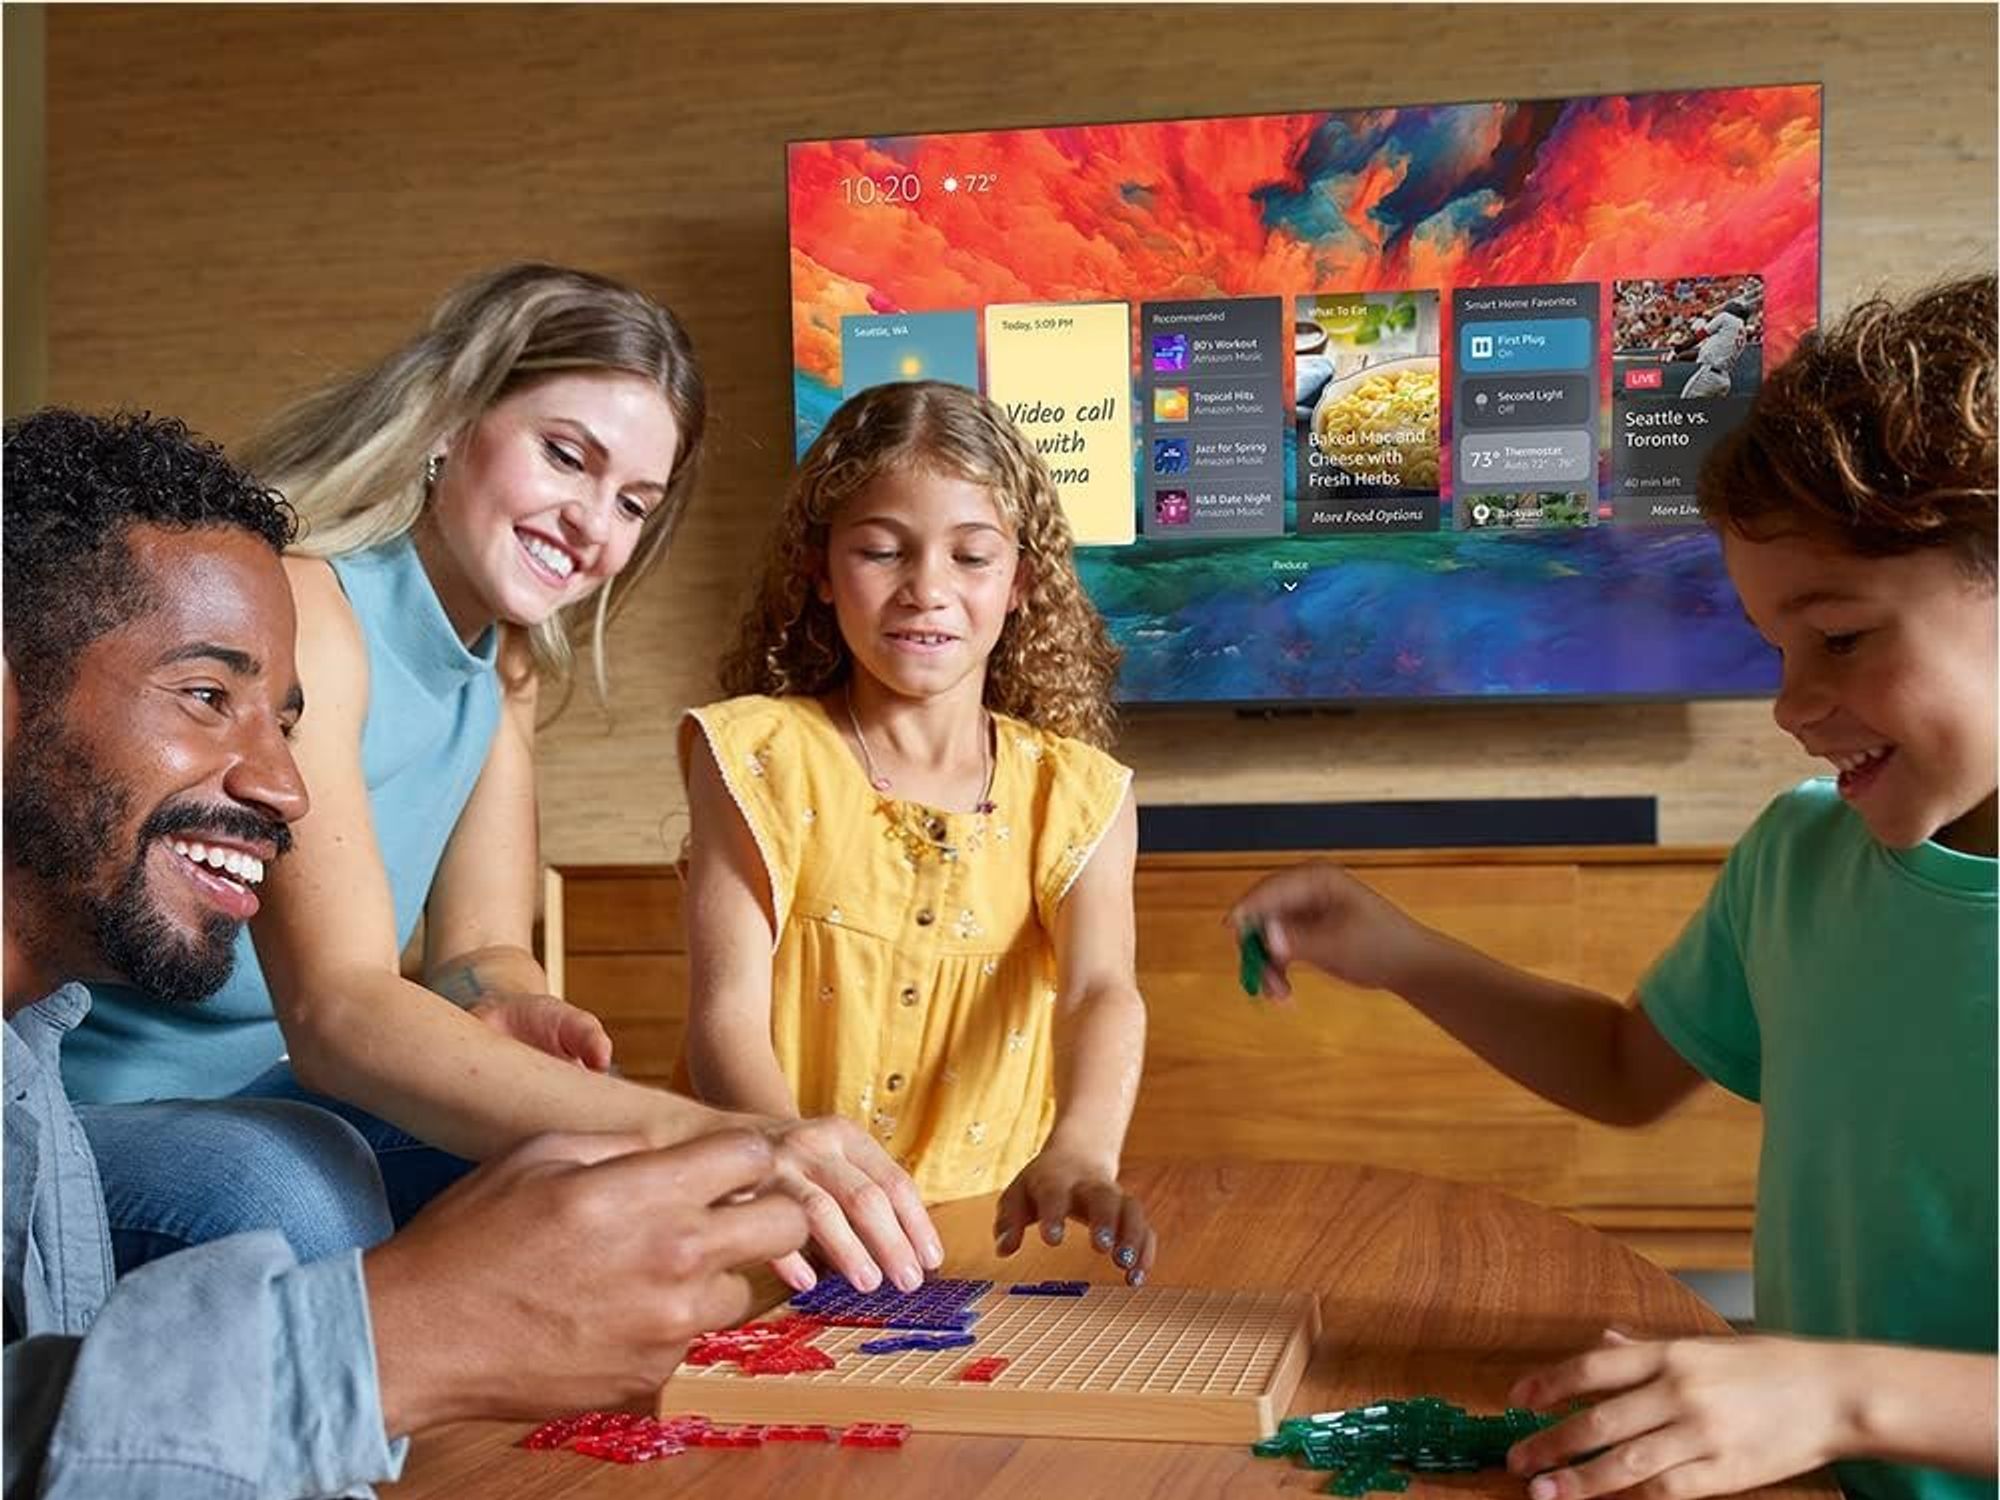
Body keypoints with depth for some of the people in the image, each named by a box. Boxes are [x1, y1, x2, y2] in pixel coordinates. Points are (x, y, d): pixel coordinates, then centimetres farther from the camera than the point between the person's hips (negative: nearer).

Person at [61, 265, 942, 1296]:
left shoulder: (504, 667, 5)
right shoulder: (302, 605, -24)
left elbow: (480, 948, 1)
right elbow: (335, 1008, -37)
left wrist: (505, 1008, -25)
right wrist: (692, 1135, -50)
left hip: (269, 1101, 8)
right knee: (293, 1208, -37)